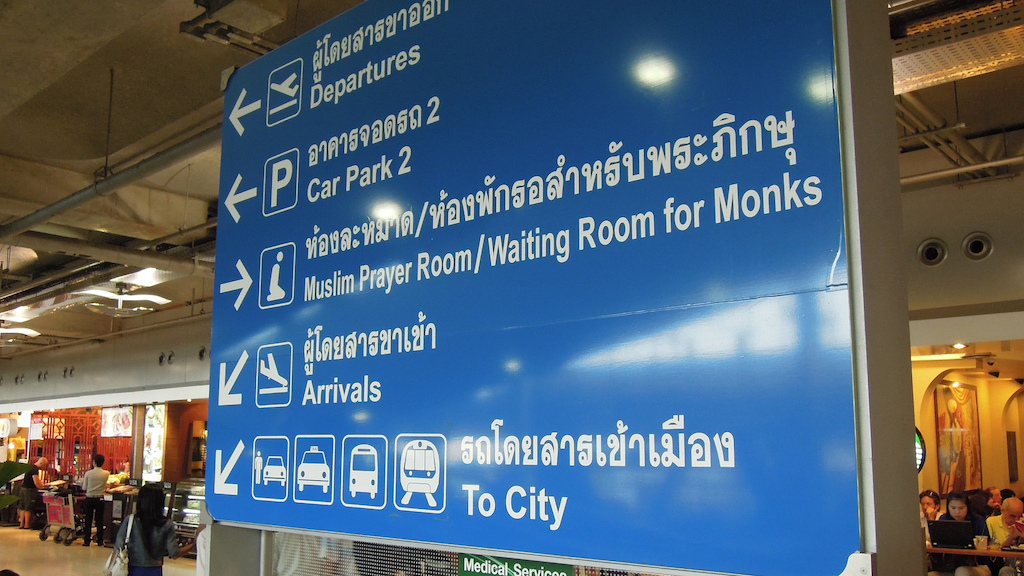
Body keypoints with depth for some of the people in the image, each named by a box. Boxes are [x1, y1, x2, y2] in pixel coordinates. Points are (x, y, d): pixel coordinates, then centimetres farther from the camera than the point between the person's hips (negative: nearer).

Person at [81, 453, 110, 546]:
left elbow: (84, 488, -2)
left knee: (88, 520, 8)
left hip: (89, 499, -1)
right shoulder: (106, 474, -6)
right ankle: (100, 541, 12)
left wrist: (82, 481, 17)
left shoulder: (88, 473, -9)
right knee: (99, 520, 9)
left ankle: (86, 541, 11)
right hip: (100, 499, 1)